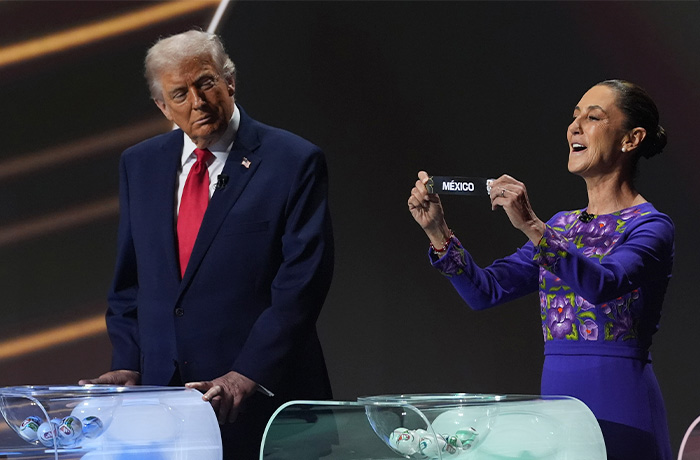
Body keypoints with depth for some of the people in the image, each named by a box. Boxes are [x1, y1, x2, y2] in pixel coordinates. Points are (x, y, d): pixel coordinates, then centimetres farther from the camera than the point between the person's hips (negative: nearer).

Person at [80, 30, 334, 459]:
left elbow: (302, 283, -10)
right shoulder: (140, 165, 12)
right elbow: (129, 278, 16)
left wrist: (248, 376, -17)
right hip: (161, 390, 4)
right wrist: (128, 364, 2)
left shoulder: (295, 162, -4)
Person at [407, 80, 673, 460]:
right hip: (556, 395, 6)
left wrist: (531, 227, -35)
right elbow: (485, 291, 8)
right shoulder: (562, 225, 16)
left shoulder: (650, 226, -6)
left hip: (618, 405, -6)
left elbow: (603, 285, -26)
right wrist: (438, 232, -5)